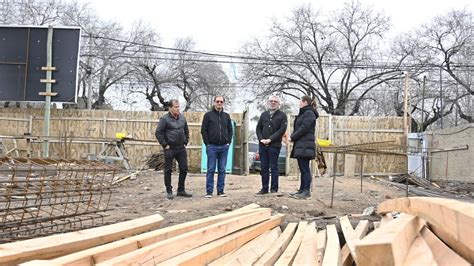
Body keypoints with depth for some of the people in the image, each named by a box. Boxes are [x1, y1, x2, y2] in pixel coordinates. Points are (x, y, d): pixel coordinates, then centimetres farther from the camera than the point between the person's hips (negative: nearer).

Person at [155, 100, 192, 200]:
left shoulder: (182, 118, 9)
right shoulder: (165, 119, -10)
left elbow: (186, 131, 21)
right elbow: (158, 133, -11)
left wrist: (185, 142, 13)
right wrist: (165, 145, -11)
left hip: (181, 148, 6)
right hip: (170, 149, -6)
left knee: (184, 169, 7)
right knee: (168, 170, 2)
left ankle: (181, 190, 20)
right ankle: (169, 191, 12)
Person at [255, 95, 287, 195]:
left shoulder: (282, 115, 1)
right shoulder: (264, 114, 16)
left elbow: (282, 130, -9)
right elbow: (258, 128, 14)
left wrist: (270, 139, -15)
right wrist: (261, 139, -4)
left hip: (274, 145, -5)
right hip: (262, 145, 5)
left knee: (273, 168, -1)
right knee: (264, 168, 7)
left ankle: (274, 189, 4)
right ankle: (264, 188, 14)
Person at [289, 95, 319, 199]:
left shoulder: (309, 113, -9)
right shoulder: (303, 113, 22)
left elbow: (304, 128, -18)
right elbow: (297, 128, 21)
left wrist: (292, 137, -10)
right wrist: (292, 136, 5)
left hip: (305, 146, -10)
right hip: (300, 146, 10)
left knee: (305, 169, -8)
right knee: (302, 169, 11)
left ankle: (306, 191, -6)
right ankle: (302, 190, 15)